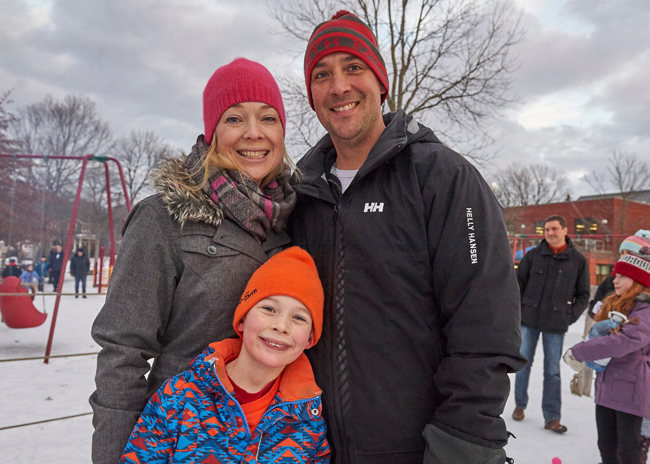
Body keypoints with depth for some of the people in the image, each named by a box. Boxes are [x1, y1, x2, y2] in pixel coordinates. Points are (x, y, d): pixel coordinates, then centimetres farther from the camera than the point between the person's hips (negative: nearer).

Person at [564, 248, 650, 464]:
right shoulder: (613, 305, 10)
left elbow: (622, 342, -29)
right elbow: (598, 334, 18)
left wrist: (578, 352, -22)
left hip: (630, 390, -8)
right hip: (606, 386, 8)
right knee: (606, 446, 16)